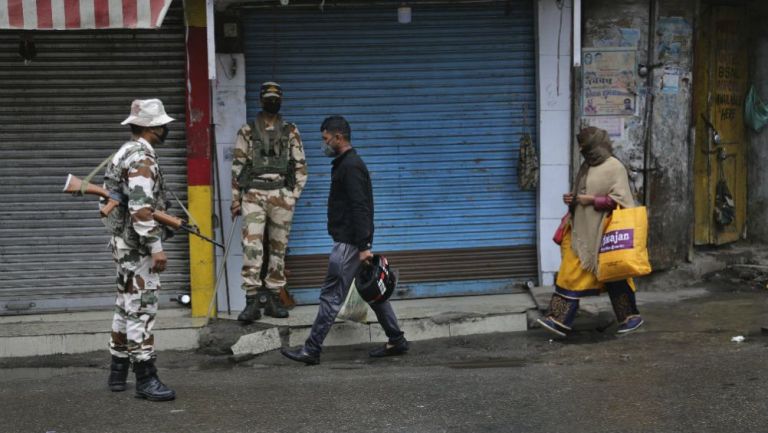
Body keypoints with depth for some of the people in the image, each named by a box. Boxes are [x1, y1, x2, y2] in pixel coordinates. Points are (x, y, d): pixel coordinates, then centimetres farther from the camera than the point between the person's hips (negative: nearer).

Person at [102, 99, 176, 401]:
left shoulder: (124, 153, 14)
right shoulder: (141, 157, -17)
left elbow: (108, 200, 19)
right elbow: (141, 208, -25)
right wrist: (156, 246, -24)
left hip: (123, 243, 10)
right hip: (137, 246, -10)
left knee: (126, 306, 16)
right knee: (141, 309, -7)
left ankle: (118, 372, 25)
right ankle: (146, 379, -4)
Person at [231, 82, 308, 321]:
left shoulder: (291, 132, 10)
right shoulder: (247, 131, 7)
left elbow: (300, 165, 9)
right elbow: (237, 166, 7)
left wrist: (293, 194, 0)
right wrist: (235, 199, 2)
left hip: (281, 195, 2)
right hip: (253, 195, -1)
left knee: (279, 248, 5)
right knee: (251, 246, -11)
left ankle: (273, 298, 13)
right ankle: (252, 300, -12)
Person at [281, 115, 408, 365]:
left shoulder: (350, 166, -15)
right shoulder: (346, 164, 17)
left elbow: (360, 209, -22)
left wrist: (363, 247, -25)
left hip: (349, 243, -11)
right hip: (353, 241, 11)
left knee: (331, 295, -6)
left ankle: (311, 351, -1)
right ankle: (396, 341, 20)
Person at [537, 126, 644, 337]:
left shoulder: (614, 167, -10)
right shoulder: (586, 166, 14)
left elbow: (619, 199, -16)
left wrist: (592, 200, -18)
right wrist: (571, 199, 6)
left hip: (603, 233, -7)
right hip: (582, 231, 7)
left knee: (614, 277, 3)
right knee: (571, 274, 1)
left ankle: (631, 316, 20)